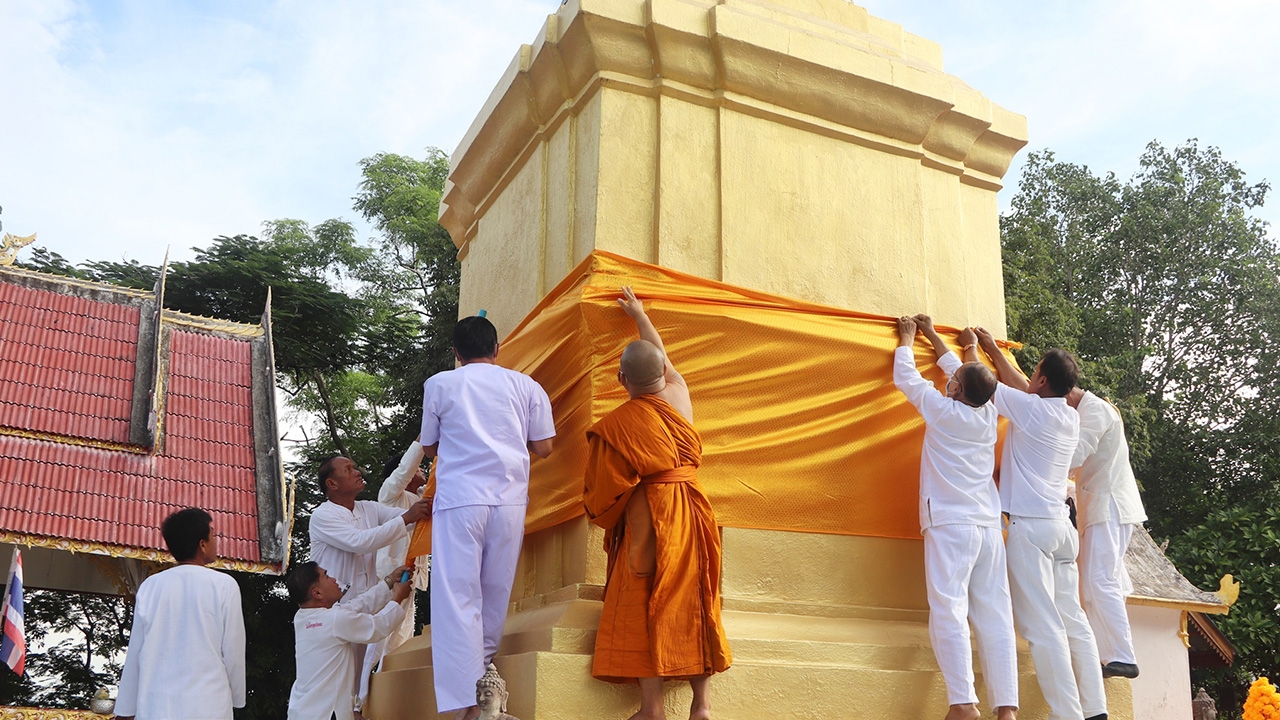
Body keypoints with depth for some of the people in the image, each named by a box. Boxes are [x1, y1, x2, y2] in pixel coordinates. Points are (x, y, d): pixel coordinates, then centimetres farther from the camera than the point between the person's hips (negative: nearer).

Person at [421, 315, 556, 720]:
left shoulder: (440, 385, 5)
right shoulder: (525, 386, 8)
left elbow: (429, 447, 14)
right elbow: (543, 447, 10)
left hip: (459, 500, -2)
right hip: (509, 500, 3)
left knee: (457, 597, -4)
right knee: (496, 593, 17)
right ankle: (484, 664, 33)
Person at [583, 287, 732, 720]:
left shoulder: (616, 424, -10)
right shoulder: (679, 396, 3)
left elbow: (606, 489, -6)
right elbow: (663, 357, 23)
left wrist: (602, 518, 15)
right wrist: (639, 315, 38)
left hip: (647, 521, -5)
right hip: (692, 514, 5)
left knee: (642, 609, 0)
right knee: (694, 603, 9)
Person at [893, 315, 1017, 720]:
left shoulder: (944, 411, -2)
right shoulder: (988, 415, 12)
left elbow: (906, 377, 11)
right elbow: (964, 374, 30)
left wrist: (907, 341, 28)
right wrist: (932, 336, 41)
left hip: (950, 524, -6)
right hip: (989, 525, 6)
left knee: (949, 610, -12)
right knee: (994, 616, 2)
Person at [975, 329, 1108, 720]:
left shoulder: (1031, 409, -9)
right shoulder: (1071, 417, 13)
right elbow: (1025, 389, 29)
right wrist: (994, 351, 38)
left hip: (1029, 526, -8)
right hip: (1061, 524, 8)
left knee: (1042, 626, -9)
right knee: (1073, 621, 11)